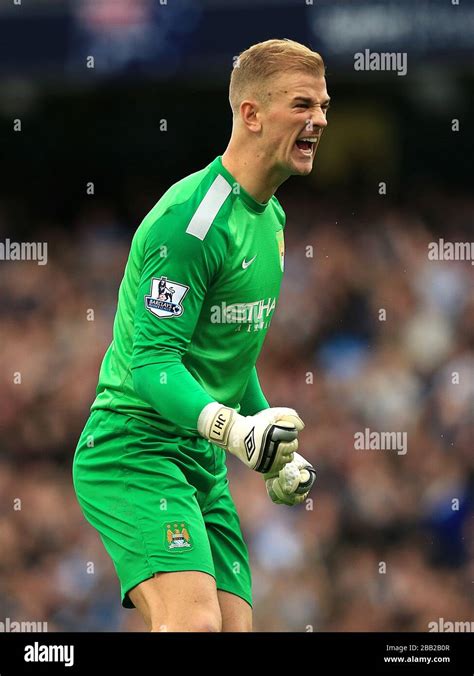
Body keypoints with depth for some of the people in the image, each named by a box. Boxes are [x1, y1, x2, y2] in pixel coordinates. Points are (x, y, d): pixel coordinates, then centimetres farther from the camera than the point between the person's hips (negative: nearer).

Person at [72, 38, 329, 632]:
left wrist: (273, 449, 26)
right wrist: (231, 427, -38)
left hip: (204, 468, 9)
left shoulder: (269, 218, 13)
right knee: (195, 624, -28)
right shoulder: (193, 217, -18)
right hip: (133, 454, -9)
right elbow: (151, 360, -24)